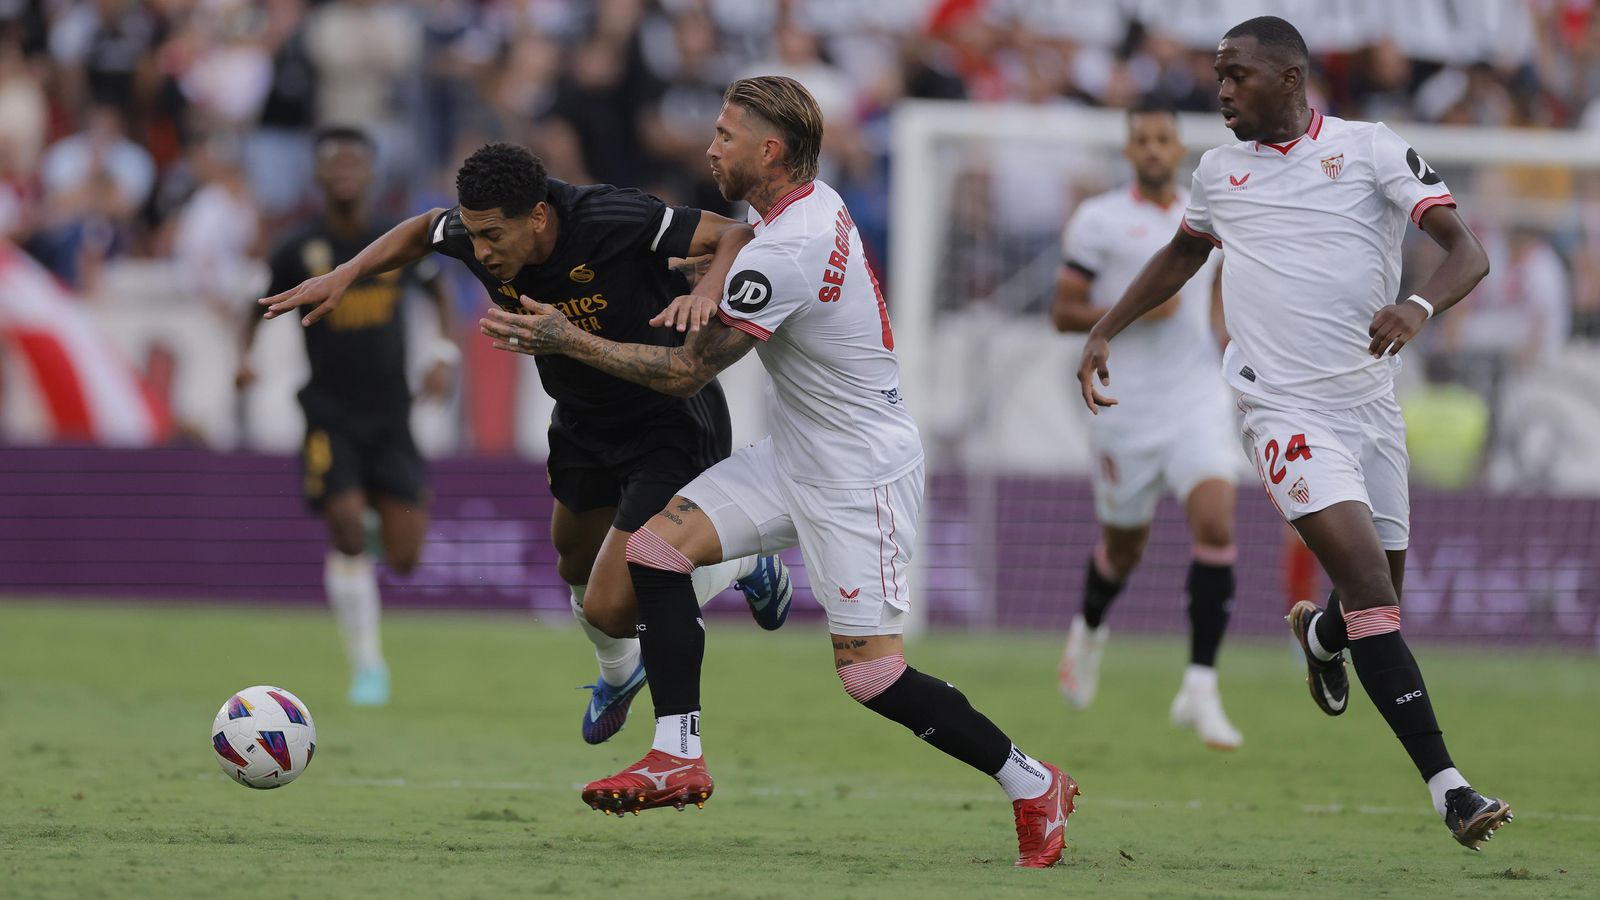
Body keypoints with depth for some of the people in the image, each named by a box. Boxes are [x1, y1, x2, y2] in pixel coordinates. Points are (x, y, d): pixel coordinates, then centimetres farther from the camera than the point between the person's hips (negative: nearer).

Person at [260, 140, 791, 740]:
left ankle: (744, 565, 16)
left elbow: (736, 236, -29)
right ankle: (618, 674, 61)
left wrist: (705, 293, -49)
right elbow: (423, 231, 9)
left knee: (609, 608, -13)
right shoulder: (476, 231, -16)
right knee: (575, 565, 27)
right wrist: (346, 275, -2)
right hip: (584, 422, 7)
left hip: (672, 425, -7)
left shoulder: (616, 222, -34)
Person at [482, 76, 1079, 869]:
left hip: (859, 474, -10)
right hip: (796, 456, 10)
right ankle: (678, 758, -1)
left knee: (870, 673, -11)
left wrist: (566, 340, -11)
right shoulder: (816, 202, 3)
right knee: (655, 549, -3)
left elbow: (686, 373, -18)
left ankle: (1034, 787, 5)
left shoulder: (782, 254, -26)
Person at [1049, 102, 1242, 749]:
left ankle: (1199, 691, -18)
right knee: (1124, 545, 11)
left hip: (1198, 401, 2)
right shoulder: (1099, 220, -3)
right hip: (1126, 406, -2)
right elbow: (1062, 312, -5)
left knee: (1216, 525, -19)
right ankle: (1089, 630, 47)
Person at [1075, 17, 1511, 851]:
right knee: (1370, 584, -19)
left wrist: (1420, 305, -32)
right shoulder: (1218, 170, 9)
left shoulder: (1370, 149, -2)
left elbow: (1467, 250, -12)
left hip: (1370, 401, 1)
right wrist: (1103, 332, 24)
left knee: (1380, 594, 13)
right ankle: (1447, 788, -26)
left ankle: (1320, 634, 53)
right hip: (1287, 410, -1)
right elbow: (1181, 253, 30)